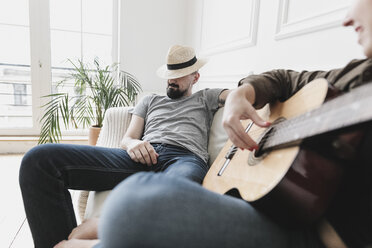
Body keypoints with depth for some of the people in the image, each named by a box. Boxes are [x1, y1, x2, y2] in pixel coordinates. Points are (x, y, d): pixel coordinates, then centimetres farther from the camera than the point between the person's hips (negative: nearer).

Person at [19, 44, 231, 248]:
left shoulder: (206, 98, 27)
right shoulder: (150, 100, 33)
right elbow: (127, 139, 25)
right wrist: (133, 144, -3)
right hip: (142, 157, 4)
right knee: (39, 158, -14)